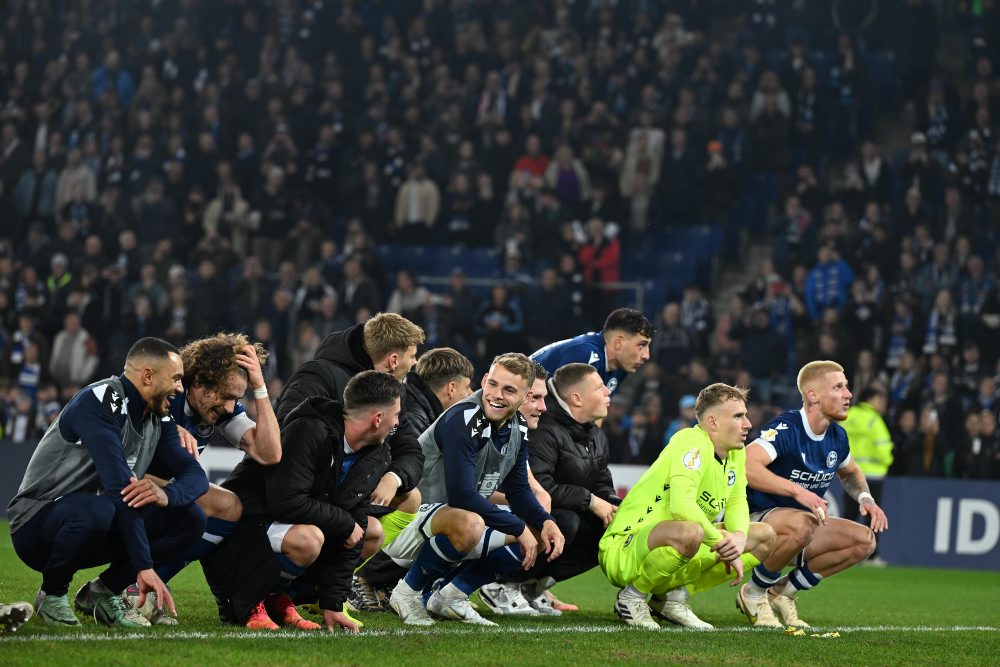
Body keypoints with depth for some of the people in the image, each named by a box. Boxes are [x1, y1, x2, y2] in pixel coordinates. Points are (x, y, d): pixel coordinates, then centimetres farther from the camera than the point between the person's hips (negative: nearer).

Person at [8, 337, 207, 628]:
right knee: (96, 511, -41)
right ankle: (52, 593, -12)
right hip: (36, 525, -7)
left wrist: (165, 494, -27)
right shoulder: (100, 402, -22)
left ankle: (107, 589, 2)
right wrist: (144, 566, -37)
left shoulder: (158, 419, 6)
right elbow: (120, 489, -30)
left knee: (191, 518, -9)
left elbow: (195, 475, -1)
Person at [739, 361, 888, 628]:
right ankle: (753, 593, -14)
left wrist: (865, 498, 4)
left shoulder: (837, 436, 4)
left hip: (802, 524, 8)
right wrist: (797, 490, -44)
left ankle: (782, 591, 3)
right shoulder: (786, 428, -22)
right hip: (755, 522, -8)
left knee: (864, 540, -7)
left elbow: (850, 472, 26)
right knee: (802, 524, -39)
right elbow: (746, 465, -38)